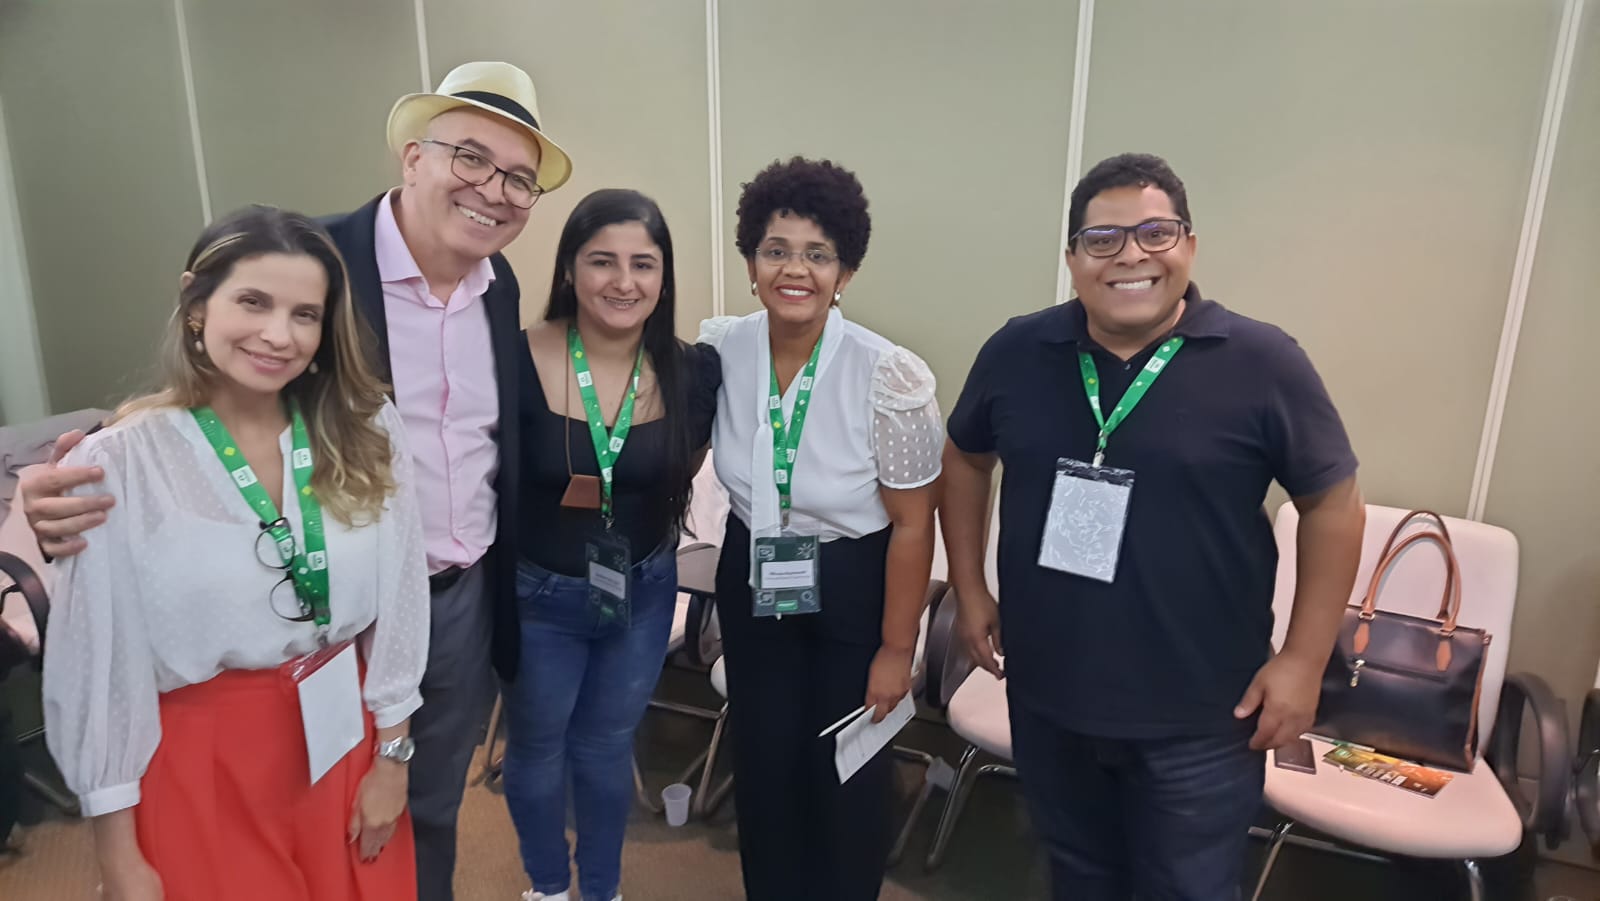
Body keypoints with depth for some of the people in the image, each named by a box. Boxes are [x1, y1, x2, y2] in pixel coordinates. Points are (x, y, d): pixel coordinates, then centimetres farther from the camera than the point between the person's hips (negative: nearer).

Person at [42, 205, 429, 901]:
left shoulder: (365, 432, -6)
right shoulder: (116, 466, -15)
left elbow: (398, 602, 0)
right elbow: (98, 667, -10)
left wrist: (392, 758, 3)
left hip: (346, 739, 3)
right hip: (201, 764, -3)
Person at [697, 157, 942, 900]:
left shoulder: (890, 377, -24)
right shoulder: (720, 349, -13)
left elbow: (912, 524, -15)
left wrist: (896, 649, -9)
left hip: (854, 588, -3)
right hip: (752, 581, 3)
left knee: (848, 773, 13)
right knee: (763, 764, 16)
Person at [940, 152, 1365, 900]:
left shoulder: (1262, 364, -12)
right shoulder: (1017, 352, -5)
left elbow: (1333, 505, -4)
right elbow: (964, 459, 10)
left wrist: (1303, 660, -7)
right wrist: (970, 591, 6)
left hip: (1198, 717, -2)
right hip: (1046, 696, 3)